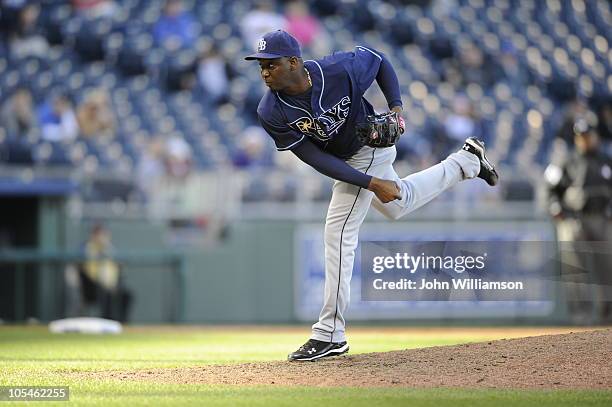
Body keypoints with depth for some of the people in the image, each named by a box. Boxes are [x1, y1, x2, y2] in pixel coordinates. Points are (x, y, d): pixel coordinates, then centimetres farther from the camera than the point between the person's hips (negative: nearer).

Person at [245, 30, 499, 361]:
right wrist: (372, 183, -28)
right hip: (344, 162, 5)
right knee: (399, 204, 28)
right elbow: (316, 159, -24)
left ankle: (330, 335, -7)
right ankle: (467, 161, 48)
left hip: (368, 146, -5)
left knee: (339, 232, -13)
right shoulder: (271, 112, -25)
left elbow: (378, 60, -9)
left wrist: (396, 107, -18)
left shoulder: (338, 70, -32)